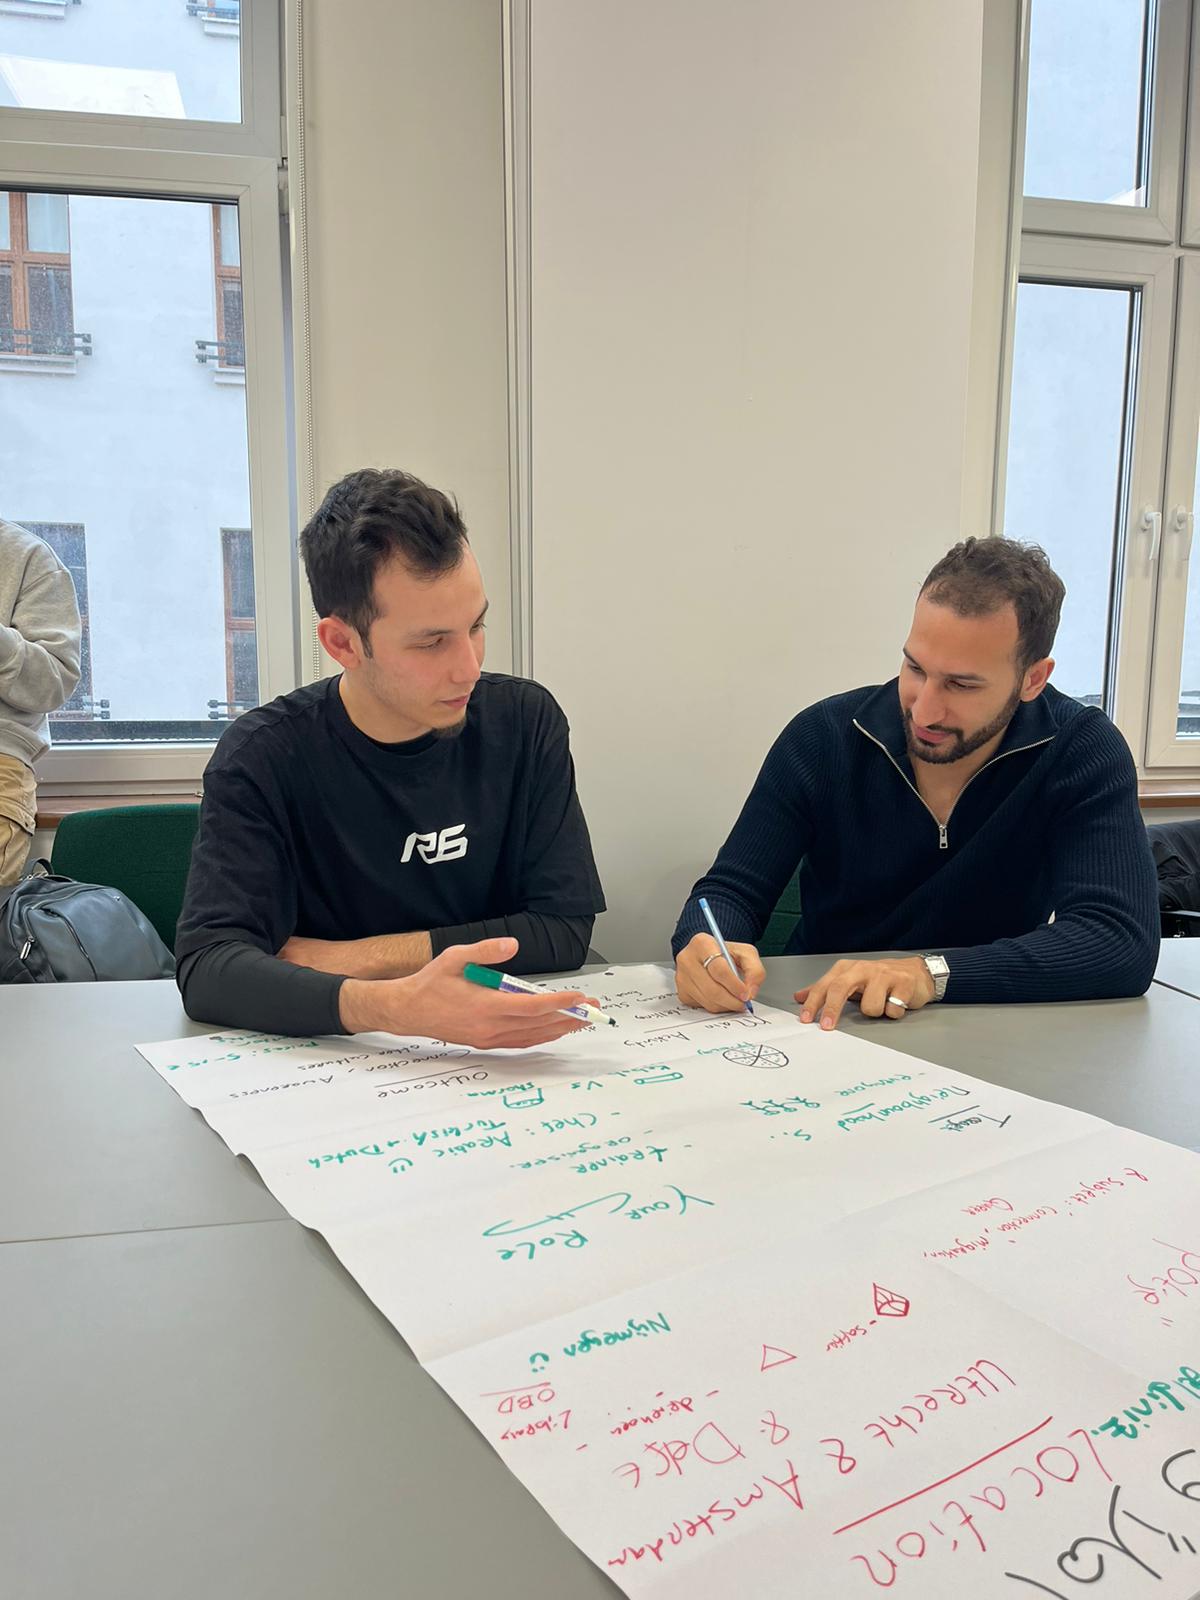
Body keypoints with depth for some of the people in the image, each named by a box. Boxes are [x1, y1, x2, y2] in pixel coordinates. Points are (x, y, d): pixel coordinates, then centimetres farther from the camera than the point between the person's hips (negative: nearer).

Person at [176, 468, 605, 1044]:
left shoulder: (525, 721, -4)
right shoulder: (262, 758, -10)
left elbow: (565, 928, -5)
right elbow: (206, 965, -21)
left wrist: (360, 956, -12)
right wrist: (392, 1007, -39)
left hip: (497, 1053, 1)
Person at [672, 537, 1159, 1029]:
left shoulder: (1085, 754, -12)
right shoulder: (821, 738, -10)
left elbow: (1124, 943, -21)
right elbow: (730, 891, -7)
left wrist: (933, 972, -34)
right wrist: (706, 949, -31)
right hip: (821, 1027, 1)